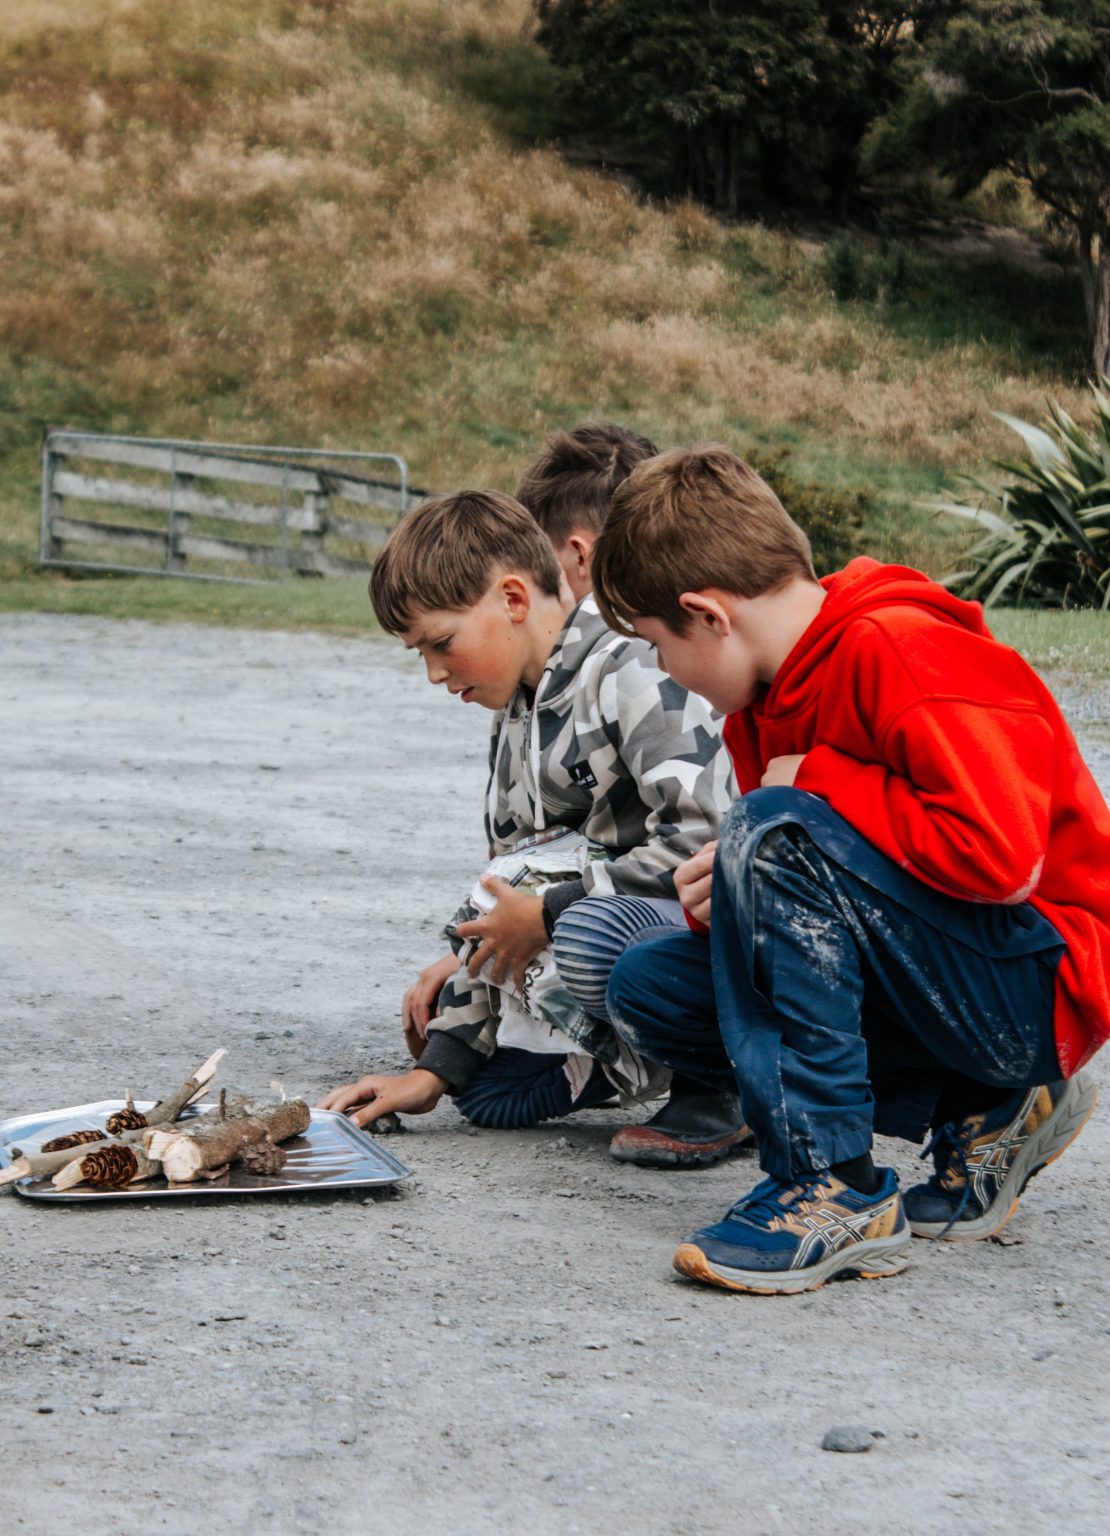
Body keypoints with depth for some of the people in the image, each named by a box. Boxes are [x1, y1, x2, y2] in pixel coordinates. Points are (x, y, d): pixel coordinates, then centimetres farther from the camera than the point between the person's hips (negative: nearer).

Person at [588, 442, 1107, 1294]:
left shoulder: (899, 649, -19)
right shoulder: (778, 693, 10)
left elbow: (999, 852, -30)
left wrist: (817, 780, -17)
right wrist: (731, 891, -5)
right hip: (935, 988, 10)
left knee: (773, 832, -27)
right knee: (648, 987, 5)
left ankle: (833, 1188, -22)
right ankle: (974, 1115, 4)